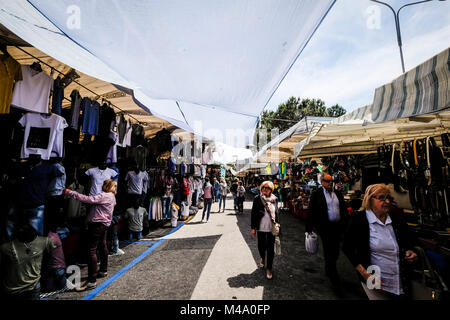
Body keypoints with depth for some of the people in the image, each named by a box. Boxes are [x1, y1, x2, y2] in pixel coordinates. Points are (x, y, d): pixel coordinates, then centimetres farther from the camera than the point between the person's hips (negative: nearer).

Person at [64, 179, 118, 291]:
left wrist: (71, 193, -17)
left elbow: (88, 199, -23)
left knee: (91, 250, -8)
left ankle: (92, 281, -4)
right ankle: (103, 271, 37)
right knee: (102, 246, 21)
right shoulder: (111, 197, 11)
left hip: (97, 224, -11)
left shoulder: (104, 196, -19)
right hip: (104, 223, 11)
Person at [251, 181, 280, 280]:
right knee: (261, 246, 12)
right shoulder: (257, 199, -5)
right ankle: (262, 258, 45)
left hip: (271, 227, 1)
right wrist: (253, 228, -2)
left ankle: (269, 268, 23)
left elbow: (276, 213, 9)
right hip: (261, 227, 0)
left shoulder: (274, 199, 1)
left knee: (270, 248, 5)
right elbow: (253, 213, -2)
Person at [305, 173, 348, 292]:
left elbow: (344, 210, 15)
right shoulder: (316, 194, -6)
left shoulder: (338, 194, 10)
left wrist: (345, 226, 11)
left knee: (335, 252, 17)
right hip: (325, 227, -6)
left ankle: (328, 270, 39)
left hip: (337, 227, 6)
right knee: (329, 253, -1)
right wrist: (309, 228, -7)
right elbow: (310, 212, -7)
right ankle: (334, 280, 11)